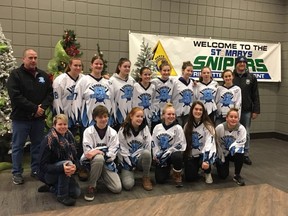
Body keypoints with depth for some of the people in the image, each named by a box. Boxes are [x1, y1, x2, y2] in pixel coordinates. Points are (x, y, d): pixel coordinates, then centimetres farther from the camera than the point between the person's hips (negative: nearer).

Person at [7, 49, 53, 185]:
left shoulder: (43, 75, 9)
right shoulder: (15, 74, -6)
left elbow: (50, 93, 6)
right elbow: (15, 96, -16)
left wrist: (43, 106, -13)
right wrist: (34, 108, -18)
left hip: (39, 118, 4)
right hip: (21, 118, -4)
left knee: (38, 145, 13)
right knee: (18, 146, 6)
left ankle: (36, 170, 26)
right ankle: (17, 173, 18)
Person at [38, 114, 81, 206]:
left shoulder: (69, 136, -4)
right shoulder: (48, 140, -22)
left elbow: (75, 157, -3)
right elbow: (43, 165, -24)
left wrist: (74, 166, -27)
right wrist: (61, 167, -39)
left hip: (62, 174, 6)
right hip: (47, 173, -6)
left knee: (76, 193, -9)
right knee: (67, 162, -33)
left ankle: (53, 187, 15)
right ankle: (62, 196, -18)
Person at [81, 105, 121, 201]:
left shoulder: (112, 132, -2)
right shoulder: (88, 131, -8)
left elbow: (112, 154, -10)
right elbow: (88, 152, -15)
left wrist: (99, 151, -24)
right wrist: (104, 151, -22)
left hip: (107, 163, 3)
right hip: (91, 162, -2)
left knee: (117, 188, -14)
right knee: (99, 158, -39)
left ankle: (101, 176, 18)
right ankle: (91, 186, -18)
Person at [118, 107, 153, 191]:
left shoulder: (145, 128, 0)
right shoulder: (123, 130, -7)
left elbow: (148, 146, -1)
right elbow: (122, 149, -7)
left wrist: (146, 158, -14)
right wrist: (130, 164, -12)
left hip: (140, 159, 2)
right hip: (127, 160, -2)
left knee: (146, 153, -35)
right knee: (128, 185, -25)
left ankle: (146, 178, -12)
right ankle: (128, 174, 13)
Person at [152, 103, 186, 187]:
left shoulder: (178, 128, -8)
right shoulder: (157, 127, 2)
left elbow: (180, 144, -14)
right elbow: (153, 142, 3)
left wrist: (168, 153, -19)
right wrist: (156, 154, -11)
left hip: (173, 153, -3)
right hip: (161, 156, 3)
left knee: (177, 157, -40)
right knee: (160, 180, -5)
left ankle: (177, 176, -8)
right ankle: (167, 169, 33)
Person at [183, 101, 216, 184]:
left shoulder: (208, 125, -13)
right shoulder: (187, 126, 3)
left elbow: (209, 144, -24)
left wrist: (206, 160, -35)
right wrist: (184, 157, 2)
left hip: (204, 153, -3)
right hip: (191, 155, 3)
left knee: (204, 163, -37)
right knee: (189, 177, -12)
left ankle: (208, 173, 1)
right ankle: (196, 168, 25)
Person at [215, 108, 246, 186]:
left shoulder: (241, 128, -21)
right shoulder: (219, 128, -21)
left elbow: (241, 143, -22)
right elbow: (215, 143, -9)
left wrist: (233, 147, -41)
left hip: (234, 152, 0)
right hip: (222, 153, 0)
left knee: (240, 154, -36)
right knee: (223, 175, -5)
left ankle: (236, 175, -11)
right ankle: (218, 163, 32)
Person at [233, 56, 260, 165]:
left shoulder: (251, 78, 3)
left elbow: (255, 96, 3)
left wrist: (256, 110, -3)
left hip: (247, 111, 1)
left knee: (246, 133, 8)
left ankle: (245, 155, 19)